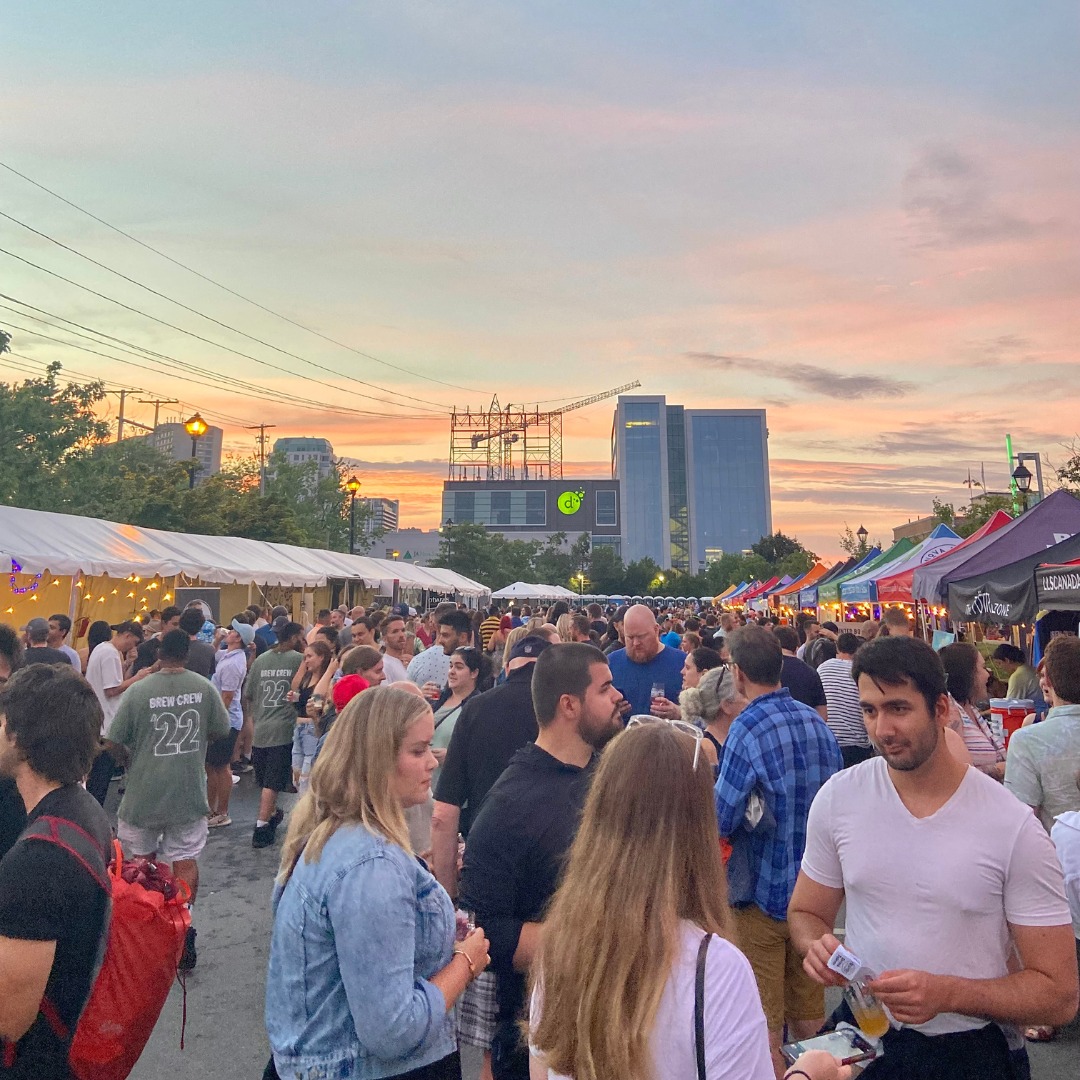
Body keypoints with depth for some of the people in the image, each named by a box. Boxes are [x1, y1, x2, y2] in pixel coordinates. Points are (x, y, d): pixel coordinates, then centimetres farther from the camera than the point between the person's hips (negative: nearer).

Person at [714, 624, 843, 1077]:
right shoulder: (816, 721, -2)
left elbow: (720, 820, -22)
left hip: (763, 892, -6)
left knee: (763, 1025, 10)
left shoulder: (748, 728, -23)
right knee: (809, 1016, 22)